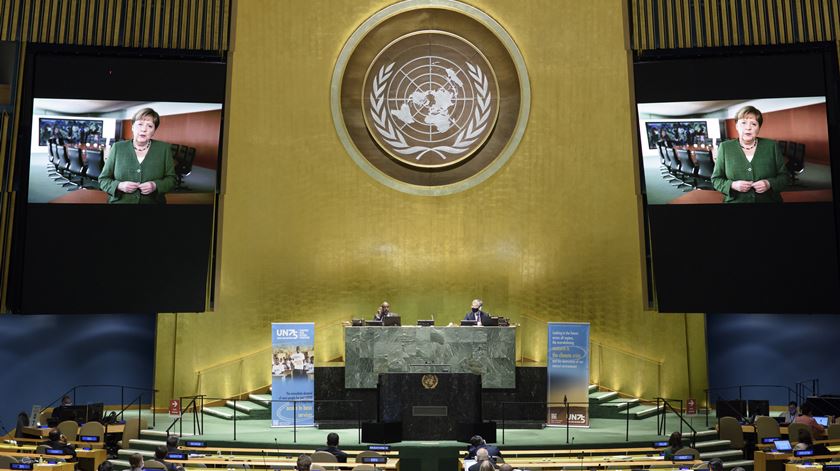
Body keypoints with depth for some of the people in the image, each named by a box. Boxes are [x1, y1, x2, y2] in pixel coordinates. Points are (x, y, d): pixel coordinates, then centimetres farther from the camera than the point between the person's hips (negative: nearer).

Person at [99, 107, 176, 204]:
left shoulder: (164, 148, -3)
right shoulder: (118, 148, -3)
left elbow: (171, 179, -1)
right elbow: (103, 179, 1)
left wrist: (156, 186, -20)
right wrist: (119, 186, -18)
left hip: (153, 202, 0)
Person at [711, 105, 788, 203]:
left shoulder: (772, 146, -1)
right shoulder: (725, 147, -3)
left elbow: (784, 176, 3)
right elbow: (716, 179, 0)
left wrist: (769, 184, -17)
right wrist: (732, 185, -19)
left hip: (769, 200, 1)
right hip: (735, 201, -1)